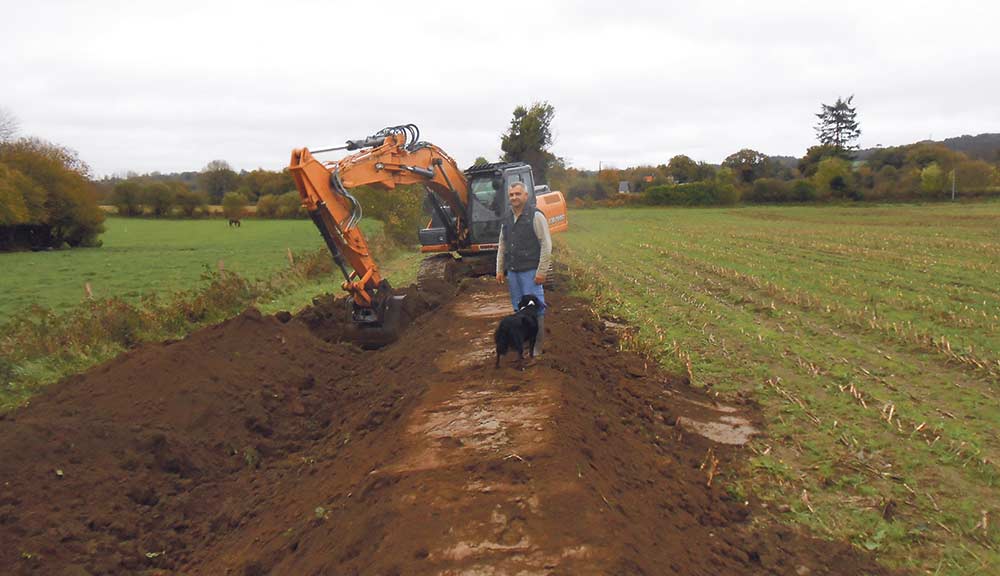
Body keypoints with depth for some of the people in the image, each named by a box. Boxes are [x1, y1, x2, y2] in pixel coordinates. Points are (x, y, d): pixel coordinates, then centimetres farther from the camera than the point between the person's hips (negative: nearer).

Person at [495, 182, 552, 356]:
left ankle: (536, 347, 2)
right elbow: (502, 246, 18)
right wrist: (500, 270, 13)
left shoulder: (535, 216, -8)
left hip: (530, 271, -6)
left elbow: (546, 245, -10)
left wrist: (542, 271, -14)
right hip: (512, 271, 6)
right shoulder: (507, 218, 12)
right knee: (518, 308, 12)